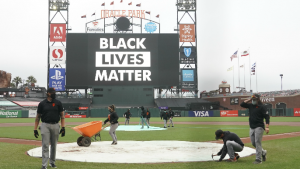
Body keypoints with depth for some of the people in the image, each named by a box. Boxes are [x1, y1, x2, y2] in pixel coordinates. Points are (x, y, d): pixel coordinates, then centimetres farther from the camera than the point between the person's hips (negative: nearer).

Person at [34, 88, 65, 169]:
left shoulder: (58, 103, 4)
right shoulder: (42, 103, 2)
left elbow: (62, 115, 4)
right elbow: (38, 117, 6)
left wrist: (63, 127, -5)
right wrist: (35, 129, 0)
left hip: (55, 126, 2)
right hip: (45, 125, -2)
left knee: (54, 145, 12)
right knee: (45, 146, -5)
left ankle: (52, 162, 27)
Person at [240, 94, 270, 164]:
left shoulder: (262, 107, -8)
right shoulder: (250, 105, 11)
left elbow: (267, 117, -12)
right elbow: (242, 104, 10)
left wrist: (267, 127, -21)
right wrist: (249, 99, 4)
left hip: (259, 127, -7)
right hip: (252, 127, 7)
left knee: (257, 142, -10)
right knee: (253, 143, 11)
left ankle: (258, 159, -6)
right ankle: (263, 152, 33)